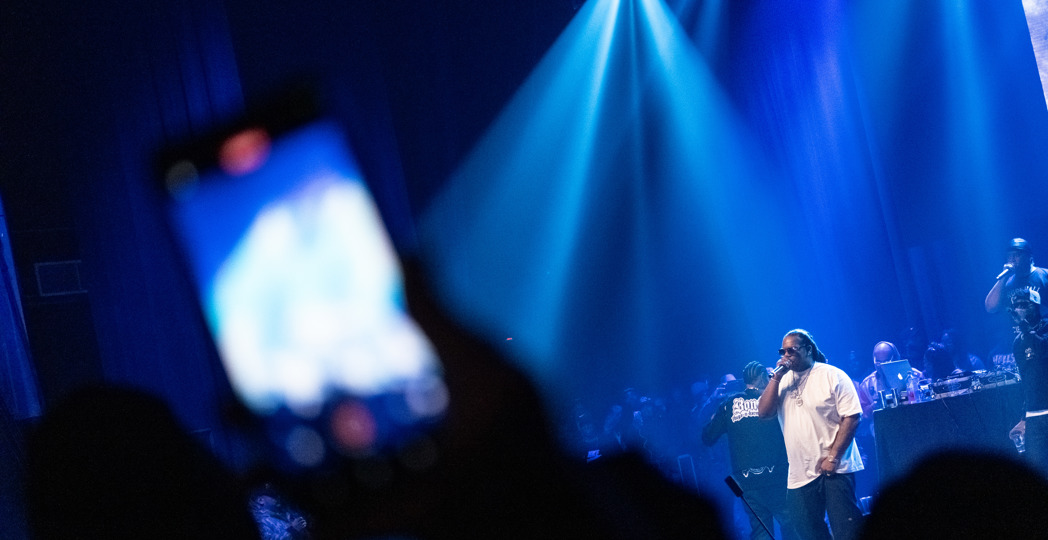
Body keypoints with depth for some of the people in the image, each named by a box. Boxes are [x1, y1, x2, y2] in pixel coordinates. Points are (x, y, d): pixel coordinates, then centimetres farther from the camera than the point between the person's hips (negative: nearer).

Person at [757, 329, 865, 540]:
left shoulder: (832, 376, -3)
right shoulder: (783, 381, 12)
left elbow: (851, 416, -9)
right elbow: (763, 412, 1)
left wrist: (833, 457, -15)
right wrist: (776, 377, -7)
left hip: (834, 469, -5)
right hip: (799, 474, 5)